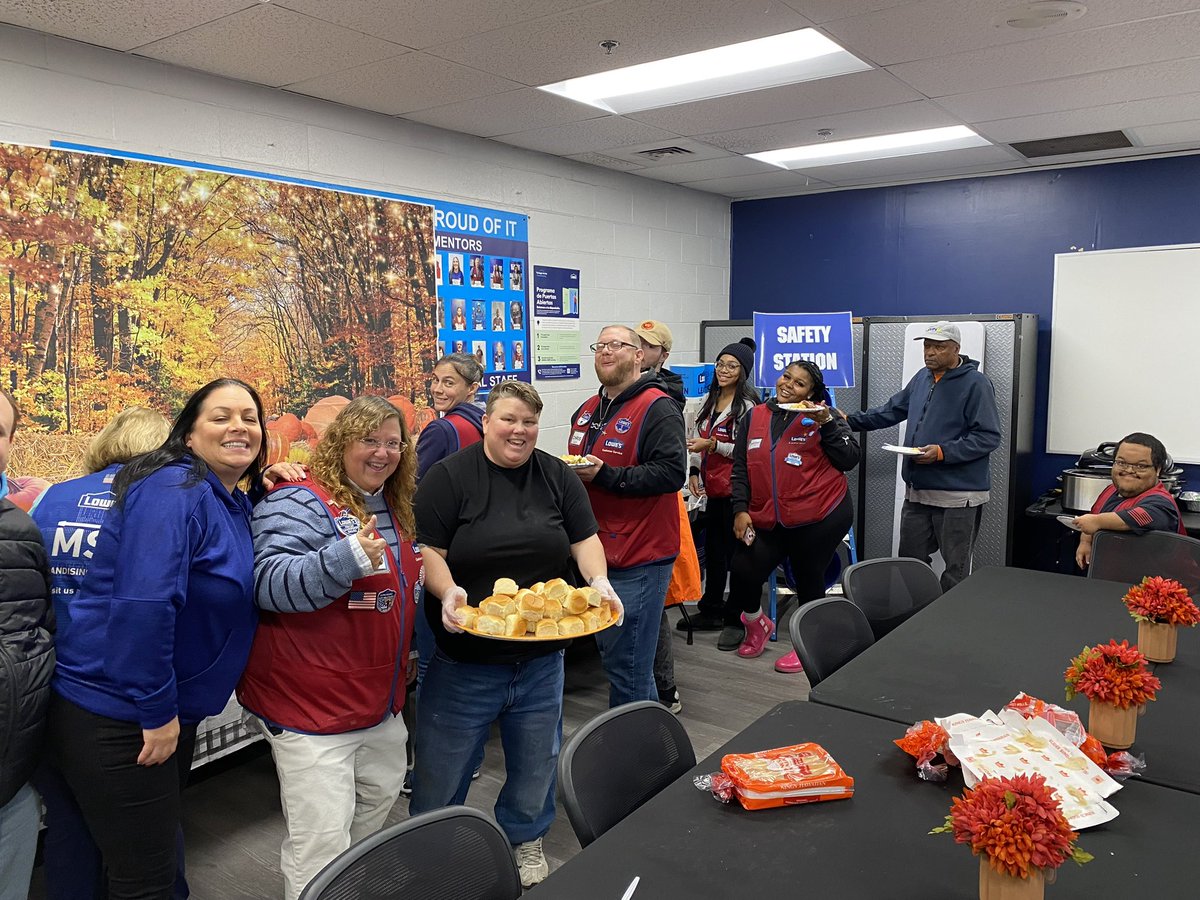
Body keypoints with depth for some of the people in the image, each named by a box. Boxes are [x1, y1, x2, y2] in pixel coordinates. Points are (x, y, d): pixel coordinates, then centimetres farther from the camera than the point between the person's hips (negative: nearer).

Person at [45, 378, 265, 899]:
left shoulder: (232, 503, 8)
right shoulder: (174, 489, -20)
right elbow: (142, 603, -29)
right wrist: (158, 712, -23)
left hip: (164, 712, 9)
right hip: (117, 717, -9)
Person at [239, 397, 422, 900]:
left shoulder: (395, 509, 11)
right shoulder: (302, 502, -15)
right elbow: (271, 584, -27)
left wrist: (409, 656, 24)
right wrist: (349, 556, -38)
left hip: (380, 702, 9)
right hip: (311, 706, -9)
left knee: (381, 795, 24)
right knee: (321, 842, -5)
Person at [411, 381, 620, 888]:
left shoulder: (557, 477, 5)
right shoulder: (450, 477, -8)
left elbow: (585, 540, 4)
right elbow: (427, 550, -11)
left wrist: (598, 580, -15)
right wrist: (447, 592, -29)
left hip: (542, 656, 4)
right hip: (466, 656, -3)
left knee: (536, 758, 17)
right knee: (443, 765, 9)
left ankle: (525, 840, 42)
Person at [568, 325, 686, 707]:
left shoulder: (657, 409, -10)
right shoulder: (586, 411, 15)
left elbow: (672, 472, -22)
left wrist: (604, 475, -24)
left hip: (638, 560, -9)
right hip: (597, 553, 9)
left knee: (627, 668, -5)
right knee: (610, 654, 19)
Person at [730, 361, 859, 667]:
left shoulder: (823, 415, 1)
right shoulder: (754, 418, 9)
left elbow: (850, 459, -7)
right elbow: (740, 468, 10)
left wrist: (826, 423, -17)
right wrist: (740, 509, 1)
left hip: (820, 518, -3)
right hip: (768, 521, 3)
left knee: (808, 580, 7)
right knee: (743, 573, -8)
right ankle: (756, 623, 25)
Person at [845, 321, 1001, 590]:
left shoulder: (976, 384, -11)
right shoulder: (922, 378, 12)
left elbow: (988, 437, -16)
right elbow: (892, 410, 22)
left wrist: (942, 452, -24)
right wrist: (852, 420, 16)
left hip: (958, 494, -7)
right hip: (917, 490, 7)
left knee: (955, 569, 4)